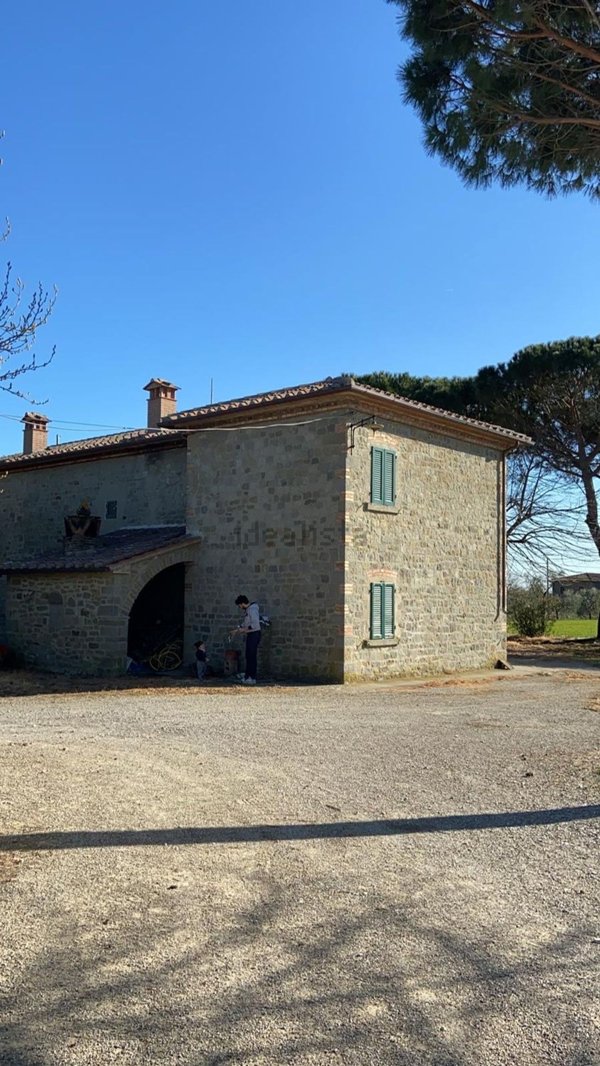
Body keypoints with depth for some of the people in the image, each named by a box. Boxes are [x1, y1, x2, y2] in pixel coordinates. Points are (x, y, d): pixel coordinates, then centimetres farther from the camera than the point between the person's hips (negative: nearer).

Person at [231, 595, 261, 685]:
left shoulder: (252, 610, -17)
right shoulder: (247, 610, 15)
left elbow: (255, 624, -25)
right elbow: (245, 623, 24)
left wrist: (244, 629, -18)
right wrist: (236, 630, 21)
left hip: (254, 634, -10)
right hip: (250, 635, 10)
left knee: (252, 656, -7)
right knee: (248, 656, 12)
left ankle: (252, 678, -3)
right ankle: (247, 676, 18)